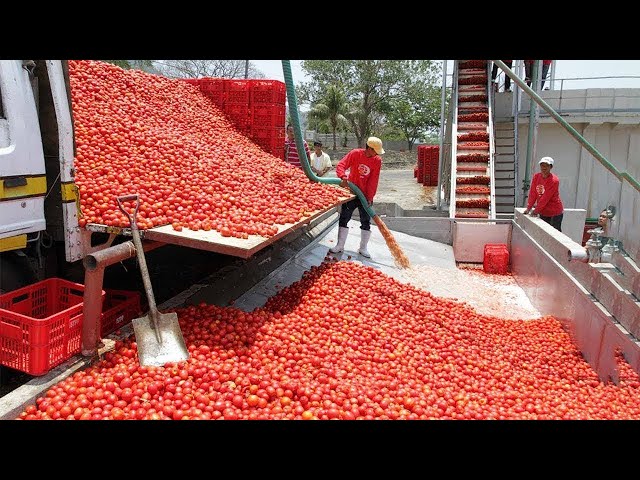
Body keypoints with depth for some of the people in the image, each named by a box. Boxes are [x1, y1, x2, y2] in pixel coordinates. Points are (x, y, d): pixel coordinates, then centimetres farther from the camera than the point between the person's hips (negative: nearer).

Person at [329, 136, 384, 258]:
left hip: (365, 195, 1)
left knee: (366, 222, 4)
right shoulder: (355, 153, -11)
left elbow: (373, 181, -9)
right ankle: (340, 245, 17)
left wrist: (370, 197, -13)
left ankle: (363, 248, 17)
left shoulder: (377, 161, -7)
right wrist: (343, 177, -35)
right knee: (344, 218, 4)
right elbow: (341, 165, -17)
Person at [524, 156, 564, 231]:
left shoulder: (554, 180, -19)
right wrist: (528, 208, -5)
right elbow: (532, 193, 0)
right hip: (543, 212, 6)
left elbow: (545, 198, -20)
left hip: (555, 213, -6)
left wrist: (536, 210, -18)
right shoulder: (536, 177, -1)